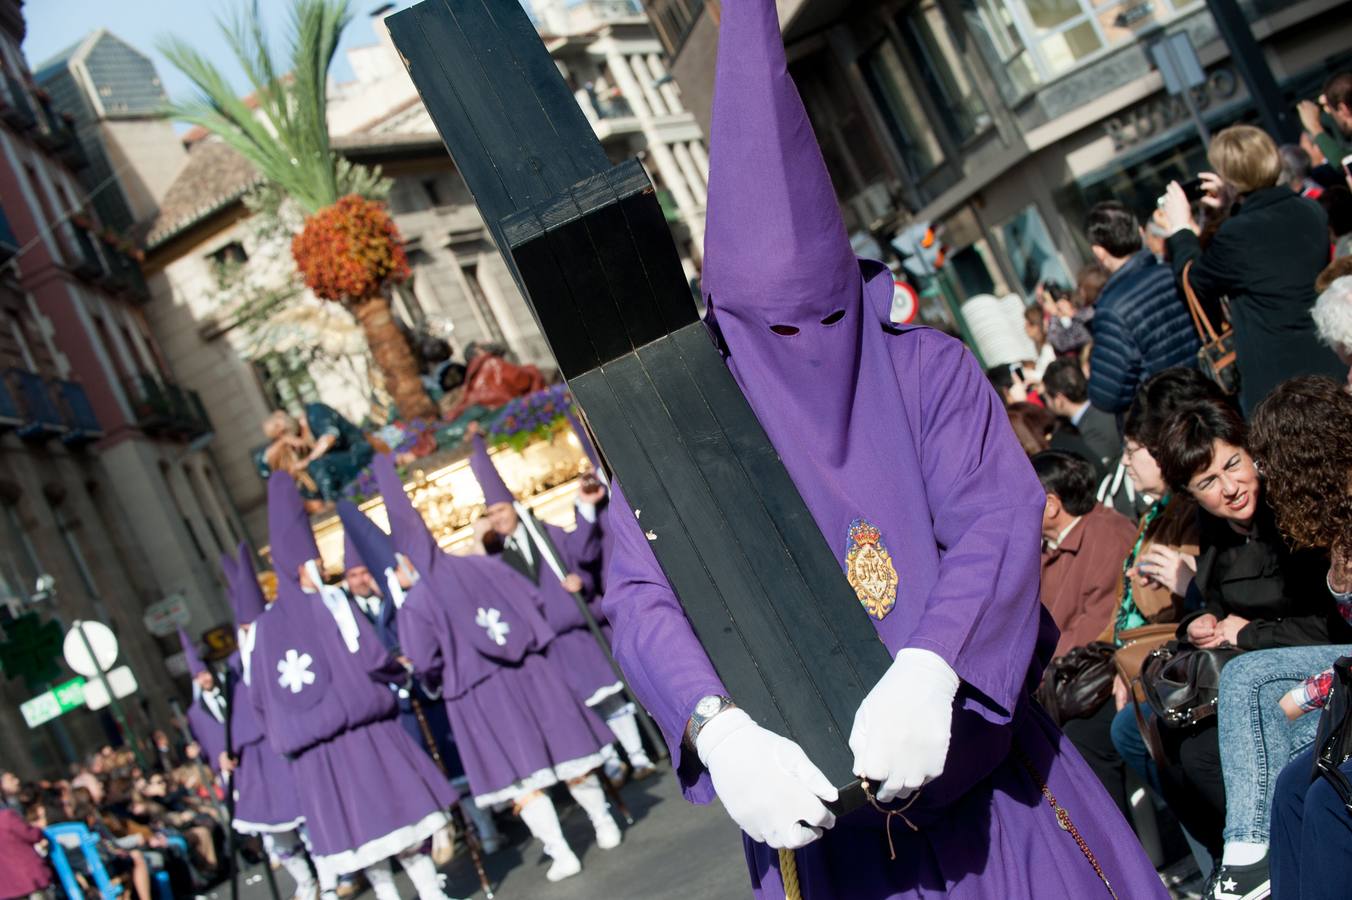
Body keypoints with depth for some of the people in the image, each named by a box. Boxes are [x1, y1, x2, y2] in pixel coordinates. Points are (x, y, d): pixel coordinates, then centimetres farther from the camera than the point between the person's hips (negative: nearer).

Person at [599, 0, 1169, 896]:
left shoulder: (926, 369, -4)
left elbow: (1001, 516, -16)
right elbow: (642, 597, -19)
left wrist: (928, 674, -34)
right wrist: (719, 730, -38)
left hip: (979, 757, 2)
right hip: (812, 800, -1)